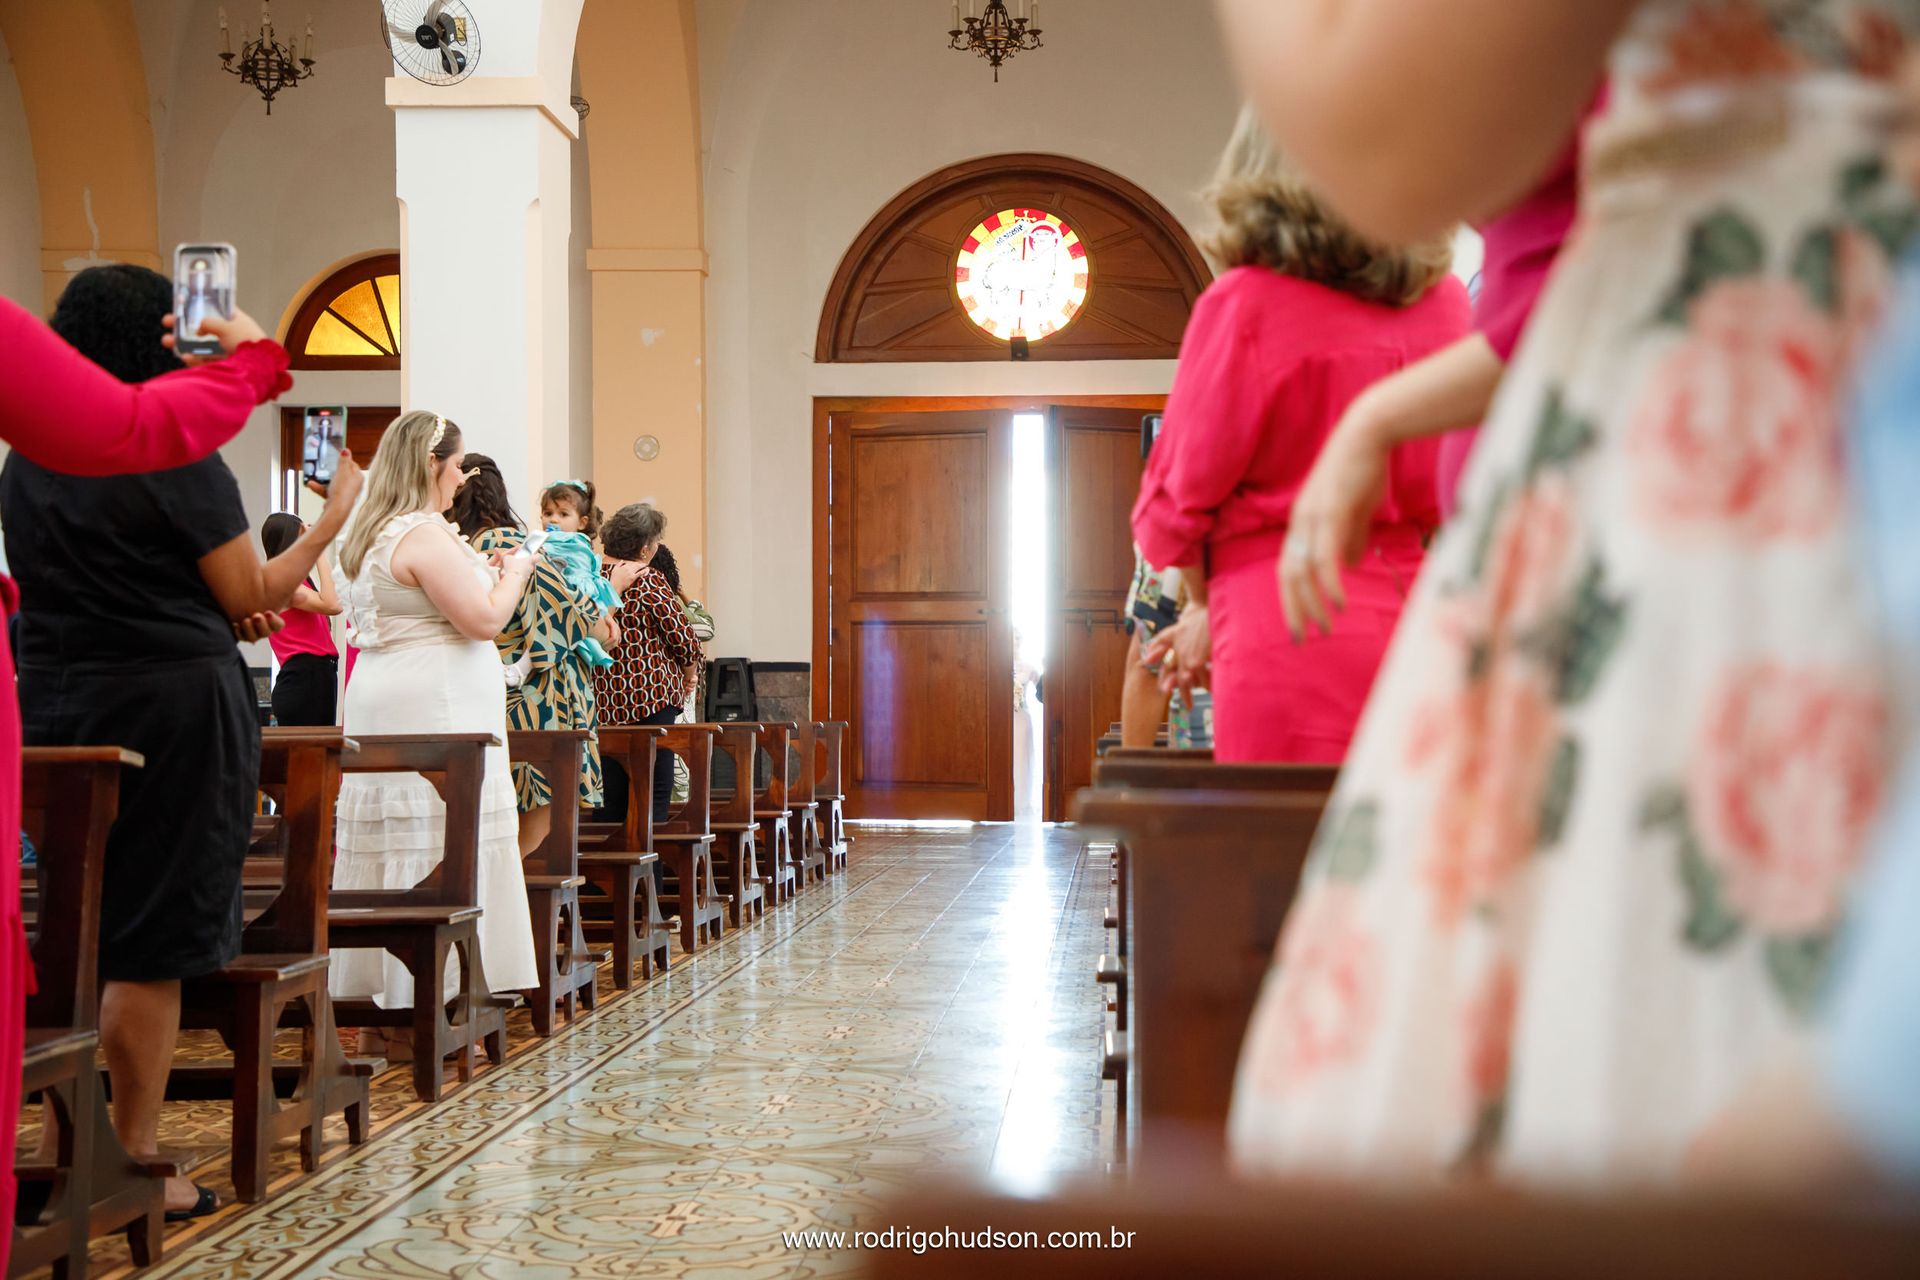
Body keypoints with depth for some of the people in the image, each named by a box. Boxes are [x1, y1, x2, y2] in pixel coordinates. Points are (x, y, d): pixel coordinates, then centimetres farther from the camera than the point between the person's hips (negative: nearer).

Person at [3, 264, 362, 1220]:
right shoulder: (177, 455, -12)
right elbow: (248, 597, -8)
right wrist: (332, 522, 1)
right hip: (171, 708, -7)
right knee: (152, 944, -1)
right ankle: (134, 1165, 5)